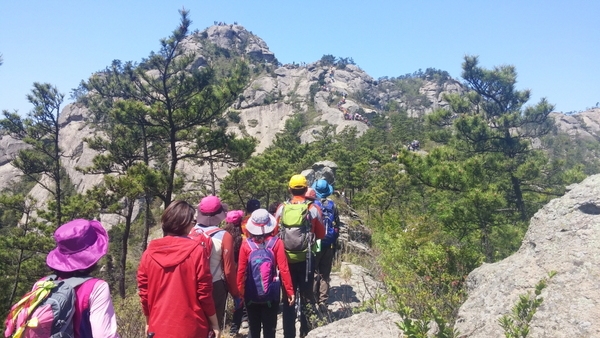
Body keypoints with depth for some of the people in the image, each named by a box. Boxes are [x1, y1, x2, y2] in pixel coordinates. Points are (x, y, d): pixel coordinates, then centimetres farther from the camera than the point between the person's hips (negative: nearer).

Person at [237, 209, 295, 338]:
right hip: (271, 293, -1)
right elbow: (284, 269, -12)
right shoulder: (276, 242, -11)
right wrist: (290, 291, -4)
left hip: (251, 293, 1)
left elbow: (241, 271, -7)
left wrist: (240, 291, 5)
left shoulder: (246, 244, -9)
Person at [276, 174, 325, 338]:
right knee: (306, 297, 14)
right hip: (306, 259, -1)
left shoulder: (282, 208, -5)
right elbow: (321, 234, 1)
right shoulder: (313, 209, -8)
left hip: (286, 259, 1)